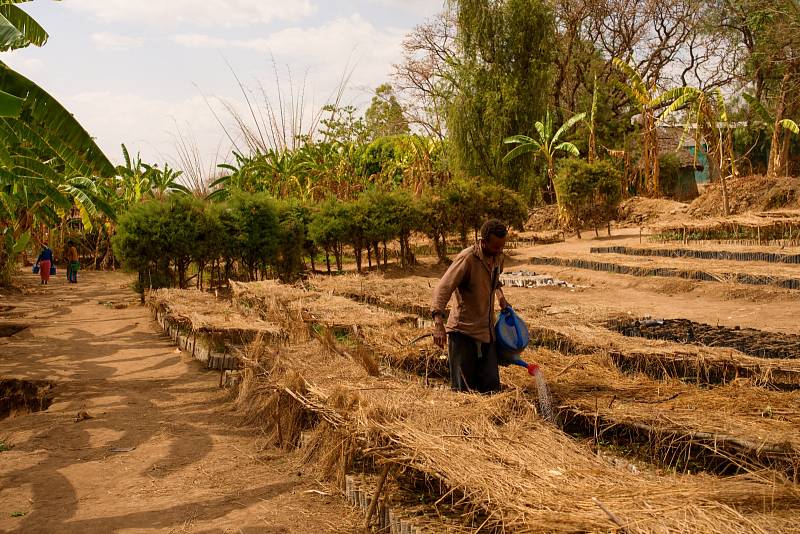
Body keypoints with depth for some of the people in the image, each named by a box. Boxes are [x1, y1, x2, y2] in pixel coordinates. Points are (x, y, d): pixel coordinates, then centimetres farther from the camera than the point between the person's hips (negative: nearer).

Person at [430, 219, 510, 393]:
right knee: (463, 389, -3)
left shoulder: (498, 257, 6)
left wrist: (500, 296, 14)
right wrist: (438, 323, -36)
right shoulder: (467, 258, -18)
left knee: (492, 388, 6)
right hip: (463, 331, -7)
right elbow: (442, 289, -26)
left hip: (487, 331, 7)